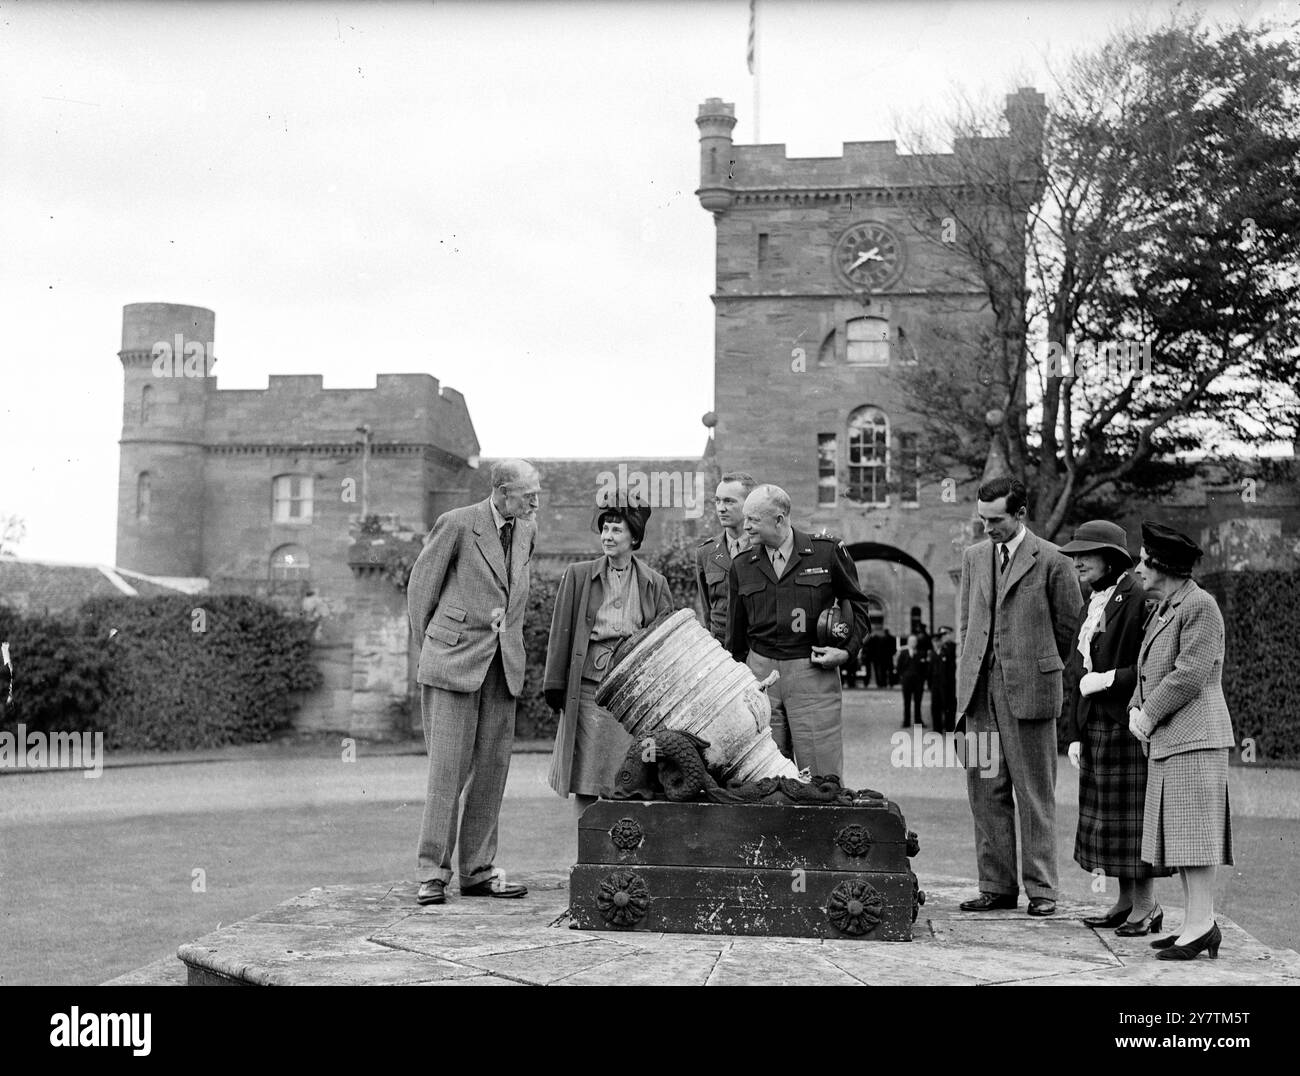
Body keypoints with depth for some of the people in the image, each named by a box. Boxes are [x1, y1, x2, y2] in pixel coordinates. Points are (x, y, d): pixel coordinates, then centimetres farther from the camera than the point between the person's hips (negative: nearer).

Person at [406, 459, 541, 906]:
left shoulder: (527, 530, 11)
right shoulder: (456, 524, -8)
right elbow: (420, 585, 0)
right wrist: (430, 646, 6)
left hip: (504, 664, 6)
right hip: (455, 660, -6)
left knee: (492, 768, 5)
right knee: (448, 767, -6)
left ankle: (478, 871, 12)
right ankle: (433, 874, -1)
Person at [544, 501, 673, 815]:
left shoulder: (654, 584, 9)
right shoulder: (577, 575, 8)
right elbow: (561, 633, 8)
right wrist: (555, 684, 2)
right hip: (588, 690, 0)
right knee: (585, 782, 1)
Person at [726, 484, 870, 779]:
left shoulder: (827, 552, -1)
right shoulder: (741, 566, 8)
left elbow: (856, 603, 11)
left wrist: (847, 650, -3)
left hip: (814, 674, -3)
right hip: (760, 672, 3)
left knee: (824, 778, -3)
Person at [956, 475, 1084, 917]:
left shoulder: (1052, 561, -3)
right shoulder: (973, 557, 14)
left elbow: (1069, 625, 5)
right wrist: (972, 673, 15)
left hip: (1029, 689, -5)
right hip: (980, 689, 5)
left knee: (1034, 794, 0)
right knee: (985, 791, 6)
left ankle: (1040, 889, 7)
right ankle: (996, 886, 13)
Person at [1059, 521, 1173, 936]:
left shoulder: (1138, 598, -13)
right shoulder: (1092, 603, 14)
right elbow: (1076, 672, 15)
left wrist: (1108, 680, -15)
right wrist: (1074, 735, 11)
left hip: (1130, 725, -8)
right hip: (1096, 727, 9)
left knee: (1134, 816, -2)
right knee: (1106, 818, 12)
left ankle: (1146, 906, 8)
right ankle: (1125, 901, 22)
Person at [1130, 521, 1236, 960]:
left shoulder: (1200, 606, -11)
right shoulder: (1164, 609, 19)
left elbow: (1190, 674, -18)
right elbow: (1148, 671, 21)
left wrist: (1150, 715, -12)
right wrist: (1136, 709, 4)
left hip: (1194, 738, -10)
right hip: (1166, 740, 10)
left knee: (1193, 831, -9)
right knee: (1177, 835, 9)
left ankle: (1201, 923, -7)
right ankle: (1199, 923, 13)